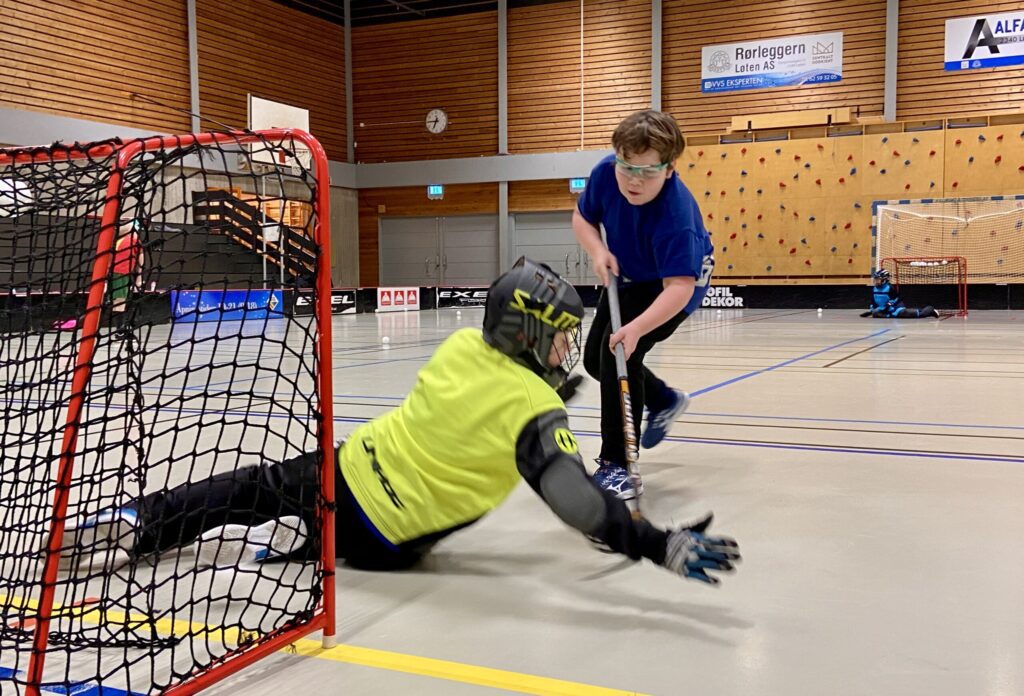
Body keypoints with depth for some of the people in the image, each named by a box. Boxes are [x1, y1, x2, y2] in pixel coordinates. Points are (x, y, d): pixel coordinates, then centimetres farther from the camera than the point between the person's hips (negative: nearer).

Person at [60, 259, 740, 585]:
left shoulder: (461, 344, -2)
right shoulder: (537, 412, -20)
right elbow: (580, 501, -29)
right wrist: (663, 546, -29)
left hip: (353, 464, 5)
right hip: (385, 539, -5)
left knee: (257, 488, 23)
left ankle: (132, 523, 21)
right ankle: (286, 541, 6)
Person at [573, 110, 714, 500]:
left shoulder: (675, 214, -41)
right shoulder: (605, 173, -25)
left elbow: (679, 287, -46)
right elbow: (582, 218, -6)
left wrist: (636, 329, -60)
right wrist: (598, 252, -27)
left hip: (674, 282, -7)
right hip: (627, 276, 7)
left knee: (620, 351, -27)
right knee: (596, 358, 15)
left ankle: (615, 465, -18)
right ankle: (664, 402, 42)